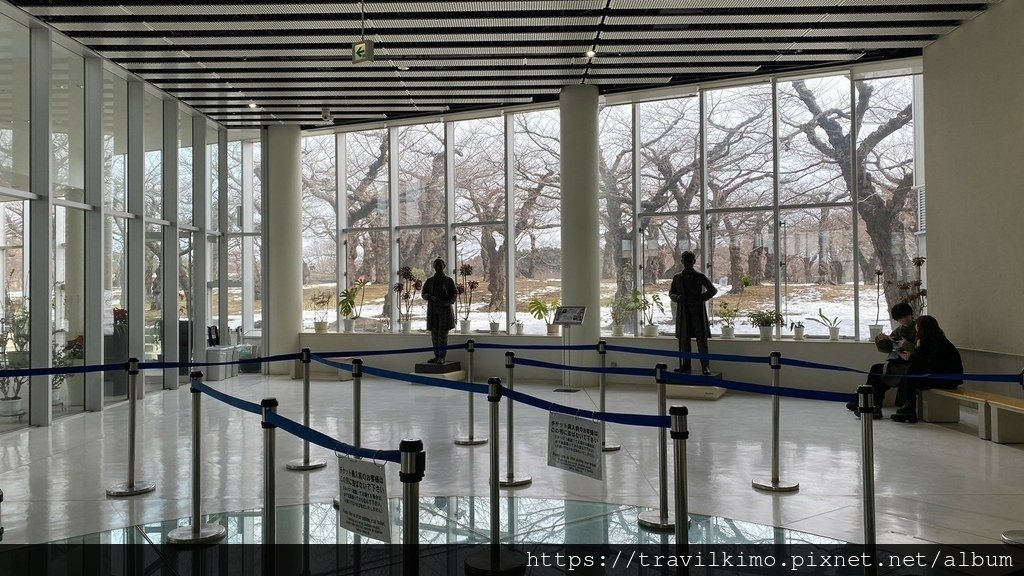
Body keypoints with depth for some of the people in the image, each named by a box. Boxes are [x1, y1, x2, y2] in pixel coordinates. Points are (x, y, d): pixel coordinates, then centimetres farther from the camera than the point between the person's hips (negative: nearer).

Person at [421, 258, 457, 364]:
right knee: (434, 333, 4)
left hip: (445, 309, -3)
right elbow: (424, 294, 7)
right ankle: (437, 356, 11)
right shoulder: (430, 281, 10)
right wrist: (431, 297, -14)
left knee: (443, 333, -6)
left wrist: (448, 302, -17)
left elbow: (454, 294, 1)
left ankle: (442, 357, -5)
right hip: (433, 309, 3)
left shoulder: (449, 280, 4)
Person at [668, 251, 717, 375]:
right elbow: (671, 293, 14)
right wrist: (677, 298, -9)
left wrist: (700, 298, -10)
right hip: (683, 312, 3)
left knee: (701, 339, -6)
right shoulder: (677, 278, 11)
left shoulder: (700, 277, 3)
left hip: (697, 311, -3)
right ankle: (685, 366, 9)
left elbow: (713, 290, 3)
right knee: (683, 340, 3)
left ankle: (705, 366, -5)